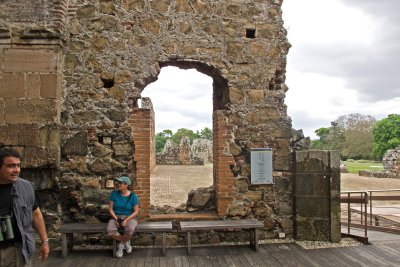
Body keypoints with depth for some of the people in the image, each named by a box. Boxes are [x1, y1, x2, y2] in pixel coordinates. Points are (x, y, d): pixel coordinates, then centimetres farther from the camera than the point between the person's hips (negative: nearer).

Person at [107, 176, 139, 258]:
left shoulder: (133, 196, -8)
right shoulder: (114, 194, -3)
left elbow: (136, 211, -6)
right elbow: (111, 209, -2)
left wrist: (126, 220, -20)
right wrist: (116, 219, -18)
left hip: (130, 218, -2)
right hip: (116, 217, 2)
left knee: (130, 230, -36)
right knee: (110, 231, -30)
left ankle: (121, 245, -4)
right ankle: (126, 242, -2)